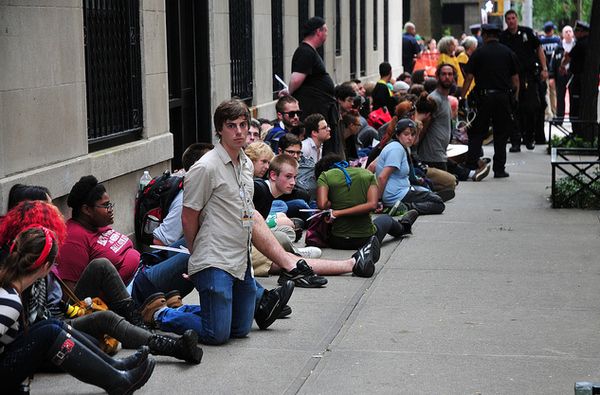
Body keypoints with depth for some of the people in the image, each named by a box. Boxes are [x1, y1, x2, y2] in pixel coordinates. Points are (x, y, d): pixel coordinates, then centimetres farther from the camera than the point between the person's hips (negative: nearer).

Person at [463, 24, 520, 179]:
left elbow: (469, 77, -3)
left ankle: (471, 165, -3)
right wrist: (515, 97, 13)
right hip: (504, 96, 2)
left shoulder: (479, 53, 1)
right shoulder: (508, 52, 8)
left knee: (477, 133, 5)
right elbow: (515, 78, 7)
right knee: (501, 134, 8)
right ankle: (499, 169, 8)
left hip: (484, 96, -2)